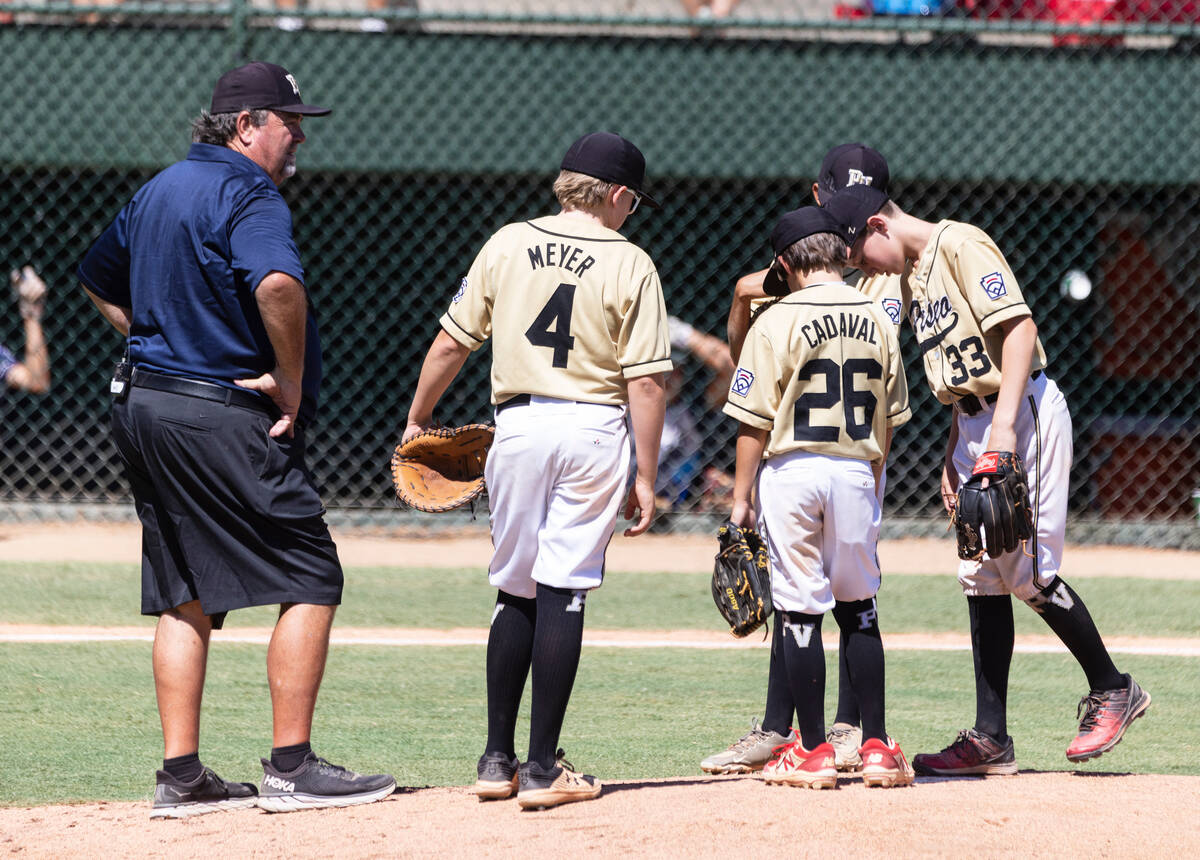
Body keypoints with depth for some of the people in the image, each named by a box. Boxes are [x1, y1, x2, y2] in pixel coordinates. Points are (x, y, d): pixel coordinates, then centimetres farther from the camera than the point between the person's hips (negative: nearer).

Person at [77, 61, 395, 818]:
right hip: (225, 416, -9)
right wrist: (291, 381, -20)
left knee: (184, 596, 12)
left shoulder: (157, 191, 16)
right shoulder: (248, 195, -14)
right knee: (311, 580, -3)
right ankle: (291, 768, -6)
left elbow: (101, 282, 30)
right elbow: (277, 285, -33)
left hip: (143, 409, 9)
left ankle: (182, 777, 11)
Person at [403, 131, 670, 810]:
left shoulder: (507, 245, 5)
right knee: (563, 594, -2)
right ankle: (542, 769, -3)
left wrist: (418, 421, 19)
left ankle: (498, 760, 15)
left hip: (519, 424, 3)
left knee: (516, 592, 13)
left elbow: (452, 343, 7)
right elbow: (647, 382, -7)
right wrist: (645, 479, -3)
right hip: (594, 431, -3)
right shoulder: (631, 265, -3)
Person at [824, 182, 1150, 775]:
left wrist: (1003, 426, -26)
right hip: (975, 423, 10)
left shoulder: (961, 246, -11)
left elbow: (1018, 327, -20)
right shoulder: (912, 276, 18)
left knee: (1027, 570, -10)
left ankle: (1112, 691, 7)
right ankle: (990, 740, 7)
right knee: (982, 576, 6)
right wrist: (955, 452, 15)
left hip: (1023, 413, -10)